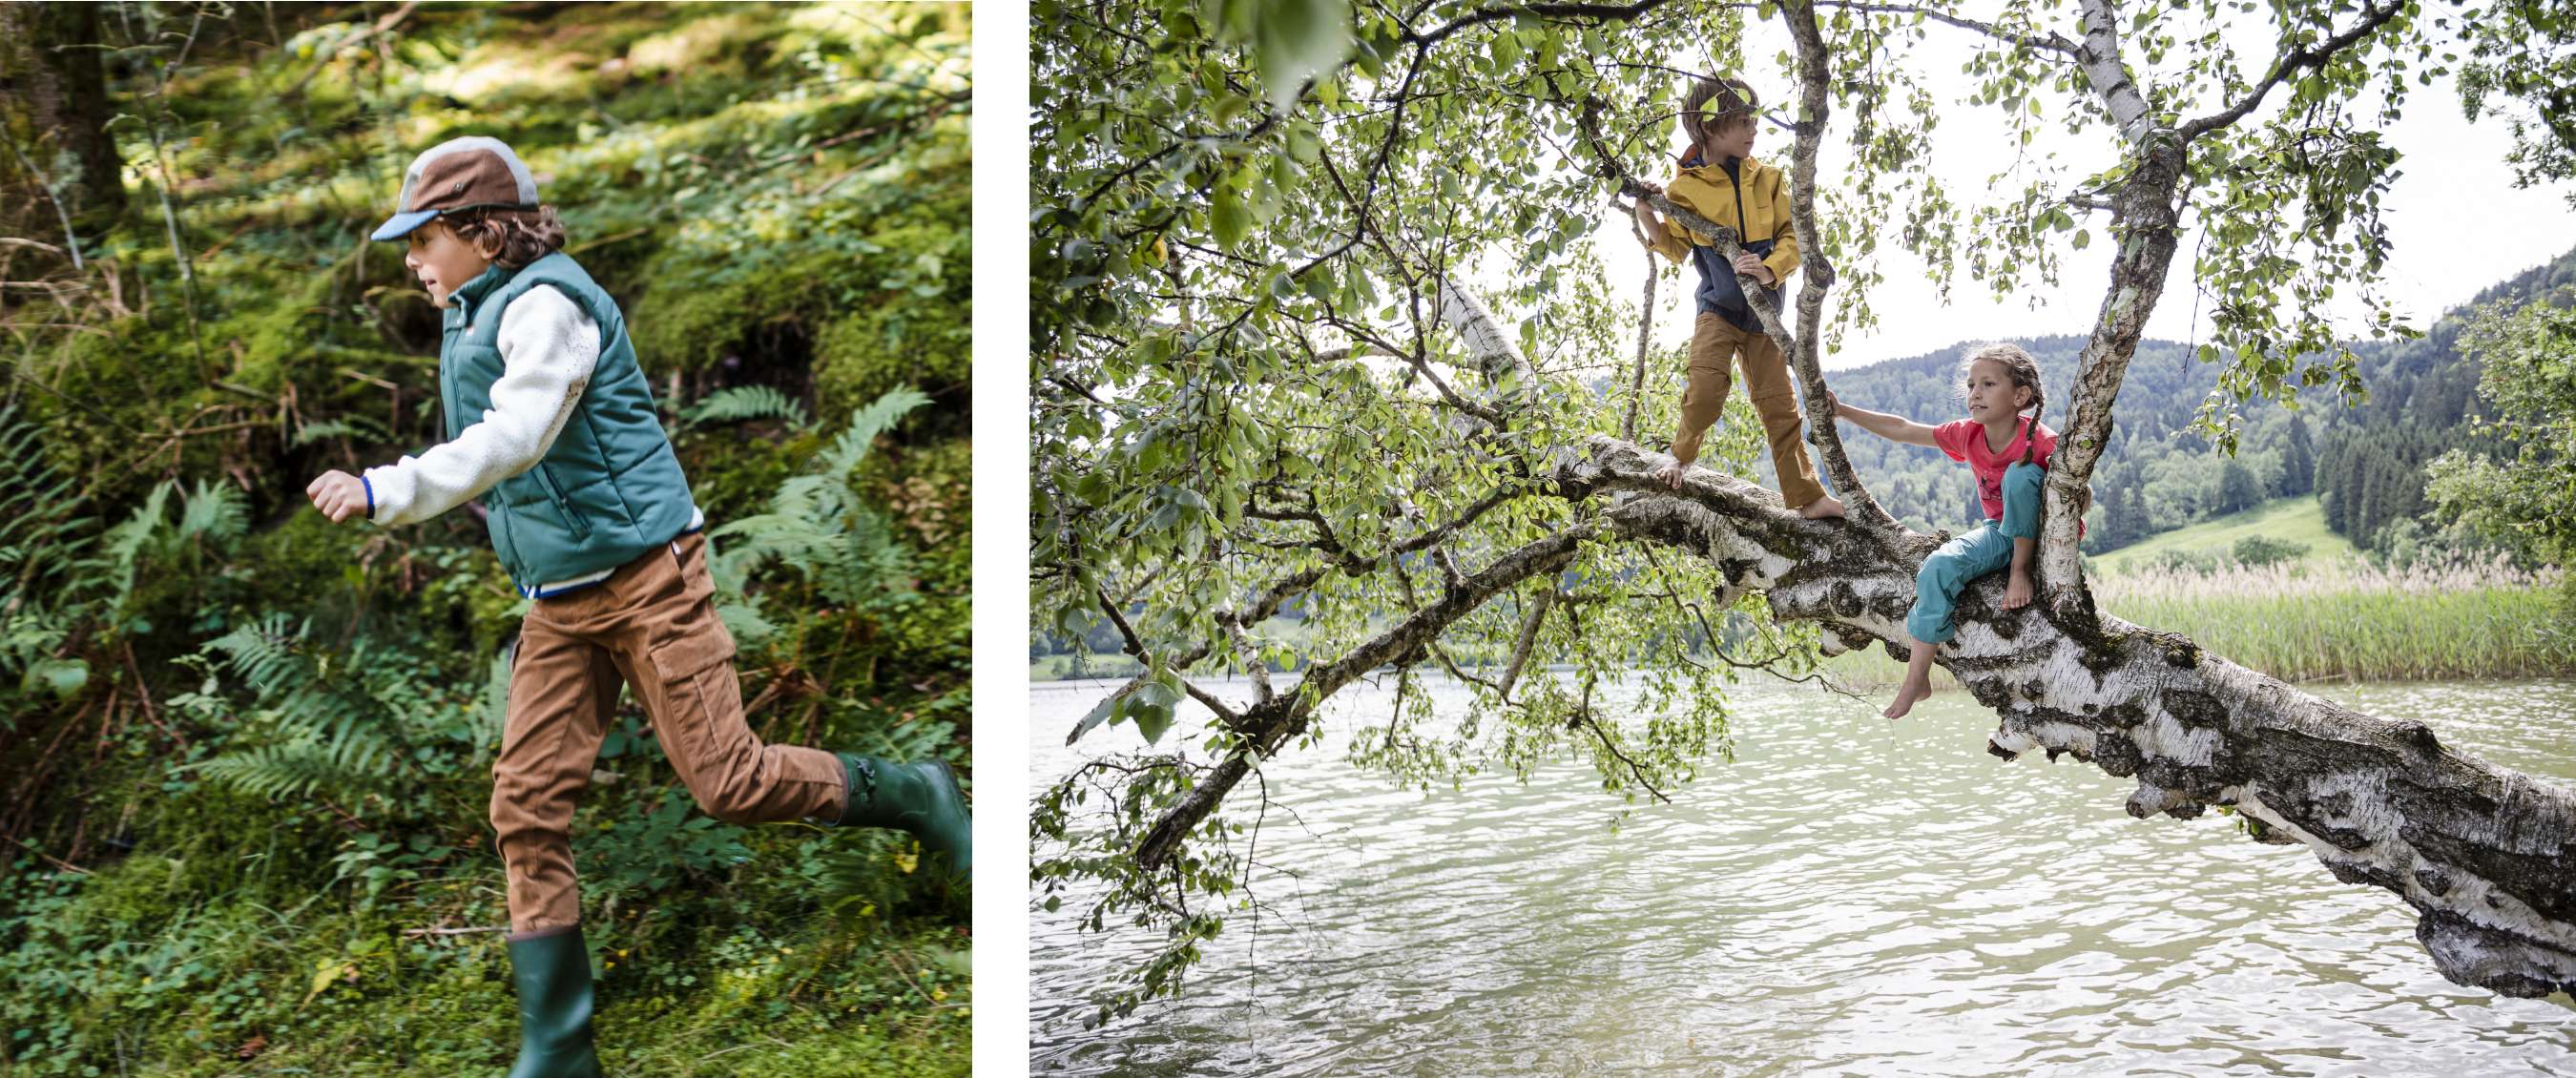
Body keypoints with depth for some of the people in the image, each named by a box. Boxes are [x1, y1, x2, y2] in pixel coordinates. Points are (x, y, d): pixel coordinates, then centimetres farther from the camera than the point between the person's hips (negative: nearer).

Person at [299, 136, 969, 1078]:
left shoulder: (546, 302, -12)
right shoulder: (472, 320, 17)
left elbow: (514, 438, -26)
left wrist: (386, 492, -31)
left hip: (643, 571, -8)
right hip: (559, 604, 9)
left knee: (727, 782, -8)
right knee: (527, 805, 1)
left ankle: (911, 796, 16)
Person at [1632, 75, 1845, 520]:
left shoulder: (1766, 179, 1)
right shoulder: (1686, 186, -4)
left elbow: (1792, 235, -1)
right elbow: (1676, 248, 5)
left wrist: (1771, 269, -21)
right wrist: (1647, 215, -12)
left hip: (1762, 308, 2)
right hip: (1718, 304, -2)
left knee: (1779, 403, 3)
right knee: (1706, 390, -19)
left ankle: (1806, 495, 7)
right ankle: (1681, 455, 12)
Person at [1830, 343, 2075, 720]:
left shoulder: (2041, 442, -23)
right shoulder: (1968, 435, -7)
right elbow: (1903, 430, 2)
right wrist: (1843, 411, -2)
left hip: (2041, 536, -4)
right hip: (2000, 533, 5)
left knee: (2020, 473, -32)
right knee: (1940, 566, -25)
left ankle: (2022, 569, -18)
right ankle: (1917, 678, -20)